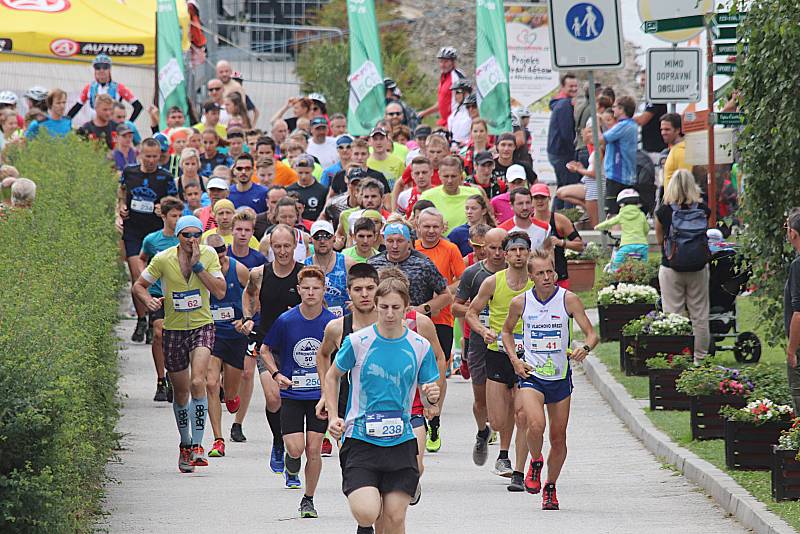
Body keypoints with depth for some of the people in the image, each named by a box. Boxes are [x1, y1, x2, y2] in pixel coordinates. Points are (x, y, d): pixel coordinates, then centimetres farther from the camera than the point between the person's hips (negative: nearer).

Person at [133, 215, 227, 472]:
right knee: (180, 392, 9)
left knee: (197, 382, -23)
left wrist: (198, 265, -19)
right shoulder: (163, 259, -8)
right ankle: (185, 444, 31)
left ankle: (197, 446, -20)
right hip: (174, 329, 1)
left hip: (202, 326, -1)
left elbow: (220, 291, -12)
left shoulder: (208, 255, -6)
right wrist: (148, 299, -19)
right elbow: (139, 285, 3)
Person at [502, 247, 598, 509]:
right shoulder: (520, 303, -3)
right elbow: (507, 331, 16)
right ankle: (535, 463, 7)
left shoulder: (568, 299, -7)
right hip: (530, 374, -1)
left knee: (558, 437, 6)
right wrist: (515, 360, 1)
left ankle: (550, 486, 27)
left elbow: (592, 334, -8)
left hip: (560, 376, 1)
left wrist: (585, 348, -30)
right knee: (536, 425, -24)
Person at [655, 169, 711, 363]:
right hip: (698, 269, 2)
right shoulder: (702, 210, -4)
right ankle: (699, 357, 14)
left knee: (673, 314, 3)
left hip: (671, 268, -2)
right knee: (699, 314, 9)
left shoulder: (664, 212, -7)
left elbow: (659, 239, 6)